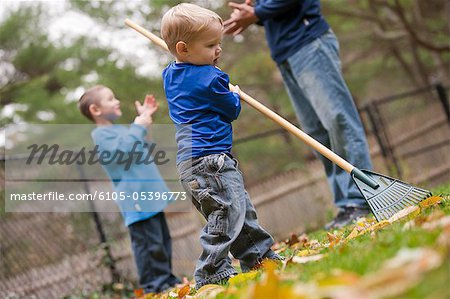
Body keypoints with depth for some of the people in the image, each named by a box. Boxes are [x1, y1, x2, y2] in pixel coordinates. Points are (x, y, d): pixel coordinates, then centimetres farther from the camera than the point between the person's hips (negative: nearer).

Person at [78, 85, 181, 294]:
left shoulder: (120, 129, 20)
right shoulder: (101, 134, -9)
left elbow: (139, 146, 36)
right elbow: (123, 149, -26)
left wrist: (144, 117, 27)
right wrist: (139, 126, -18)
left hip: (150, 194, 10)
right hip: (136, 199, -10)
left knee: (162, 239, 14)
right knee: (149, 242, -10)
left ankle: (166, 280, 22)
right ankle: (153, 285, -5)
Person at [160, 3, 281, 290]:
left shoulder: (171, 75, 12)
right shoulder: (210, 78, -15)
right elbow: (232, 111, -3)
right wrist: (235, 95, 17)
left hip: (190, 159, 10)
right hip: (208, 157, -10)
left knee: (241, 207, 16)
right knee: (227, 210, -12)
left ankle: (258, 255, 23)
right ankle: (211, 271, -11)